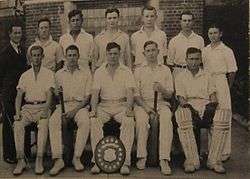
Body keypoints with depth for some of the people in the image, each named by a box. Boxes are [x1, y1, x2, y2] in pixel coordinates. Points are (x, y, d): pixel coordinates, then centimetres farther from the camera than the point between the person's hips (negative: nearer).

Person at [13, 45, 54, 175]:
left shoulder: (48, 74, 8)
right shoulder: (25, 75, 16)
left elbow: (49, 94, -3)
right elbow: (19, 95, 9)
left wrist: (45, 109, -21)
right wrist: (18, 112, -8)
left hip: (42, 106, -2)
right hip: (28, 107, 3)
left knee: (43, 125, -33)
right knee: (18, 124, -26)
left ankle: (39, 160, -30)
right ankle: (21, 160, -23)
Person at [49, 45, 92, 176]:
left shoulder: (86, 74, 9)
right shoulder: (59, 74, 16)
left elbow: (87, 97, 2)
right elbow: (56, 95, 16)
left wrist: (75, 110, -12)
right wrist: (57, 93, -10)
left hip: (80, 105, -1)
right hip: (63, 105, 1)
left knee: (85, 122, -34)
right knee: (53, 121, -31)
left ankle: (77, 158, -26)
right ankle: (58, 159, -32)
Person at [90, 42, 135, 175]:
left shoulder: (126, 71, 8)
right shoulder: (99, 72, 12)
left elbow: (130, 92, -2)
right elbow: (95, 93, 4)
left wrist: (129, 108, -21)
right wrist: (93, 108, -14)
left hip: (122, 105, -1)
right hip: (104, 105, 1)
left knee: (129, 121, -32)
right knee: (94, 121, -29)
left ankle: (125, 162, -29)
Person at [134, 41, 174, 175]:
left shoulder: (165, 70, 14)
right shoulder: (138, 71, 13)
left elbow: (169, 95, 8)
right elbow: (136, 94, 4)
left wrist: (162, 89, -15)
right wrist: (145, 106, -14)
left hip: (161, 103, 0)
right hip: (143, 103, 0)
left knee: (166, 121, -32)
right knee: (141, 120, -33)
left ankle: (164, 159, -34)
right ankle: (142, 156, -25)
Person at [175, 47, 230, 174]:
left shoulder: (207, 76, 24)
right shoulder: (180, 76, 19)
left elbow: (213, 95, 14)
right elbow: (181, 97, 7)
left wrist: (213, 104, -9)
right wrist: (186, 106, -15)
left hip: (206, 107, 2)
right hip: (189, 107, -2)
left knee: (223, 115, -32)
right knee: (181, 115, -39)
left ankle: (214, 160, -25)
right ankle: (192, 160, -34)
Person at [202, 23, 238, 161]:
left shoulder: (227, 51, -3)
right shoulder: (205, 50, 11)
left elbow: (232, 72, -1)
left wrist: (227, 89, 1)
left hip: (221, 82, -5)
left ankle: (225, 151, 3)